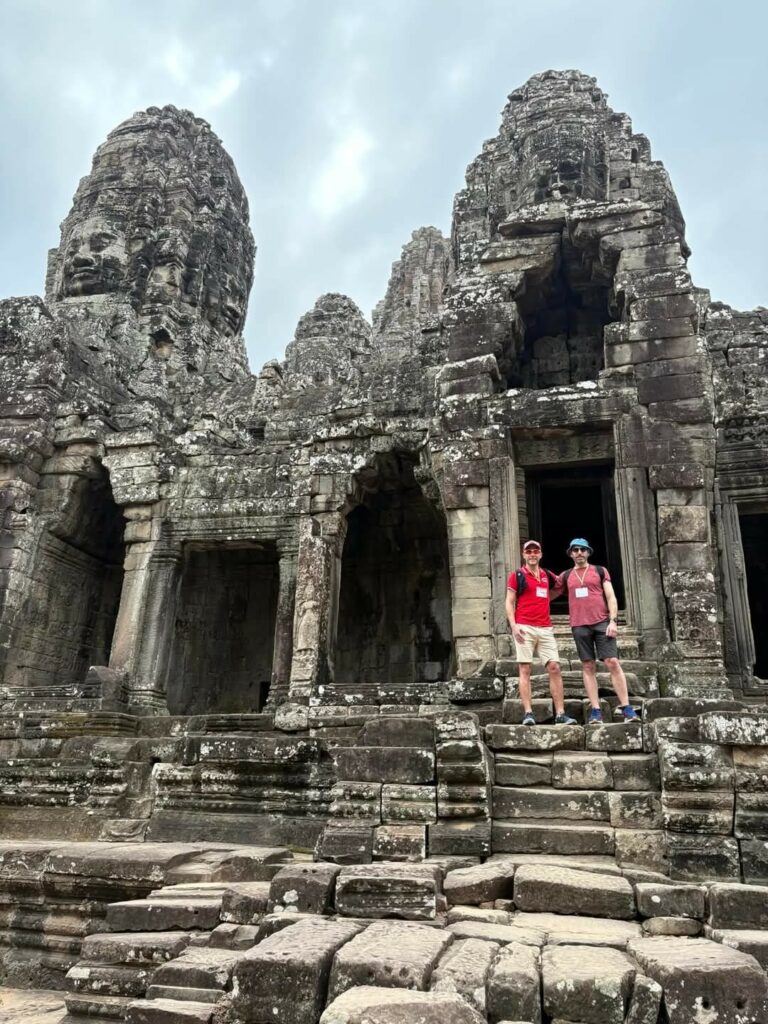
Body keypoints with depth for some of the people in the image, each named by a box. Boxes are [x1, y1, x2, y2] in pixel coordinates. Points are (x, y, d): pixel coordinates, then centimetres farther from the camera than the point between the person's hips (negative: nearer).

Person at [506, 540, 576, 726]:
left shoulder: (547, 576, 16)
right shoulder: (517, 575, 4)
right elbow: (509, 602, 0)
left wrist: (544, 599, 19)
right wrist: (513, 625, -12)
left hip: (545, 628, 4)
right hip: (524, 628, -4)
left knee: (555, 668, -3)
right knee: (525, 669, -5)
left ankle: (560, 714, -1)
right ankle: (528, 713, -6)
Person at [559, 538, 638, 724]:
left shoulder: (600, 571, 10)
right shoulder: (566, 576, 13)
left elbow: (611, 597, 4)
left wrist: (613, 620, -6)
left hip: (602, 623, -2)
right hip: (579, 626, 2)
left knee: (612, 662, -8)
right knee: (588, 667, 2)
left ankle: (626, 708, -5)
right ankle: (596, 711, 3)